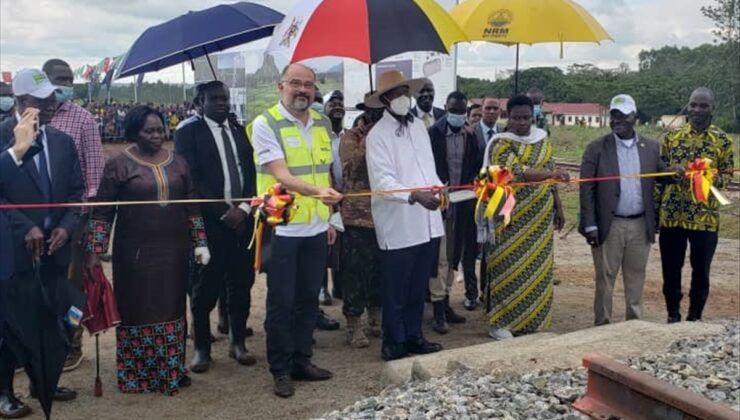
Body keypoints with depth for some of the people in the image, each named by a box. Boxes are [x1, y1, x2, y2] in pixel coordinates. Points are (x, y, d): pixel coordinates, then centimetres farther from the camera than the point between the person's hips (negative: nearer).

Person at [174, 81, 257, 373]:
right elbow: (190, 180, -8)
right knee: (206, 288, 1)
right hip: (209, 222, -4)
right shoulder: (188, 133, 0)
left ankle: (238, 342, 22)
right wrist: (224, 211, -12)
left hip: (242, 219, 4)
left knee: (242, 284, 8)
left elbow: (252, 174, 9)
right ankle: (201, 348, 13)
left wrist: (244, 208, -8)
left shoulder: (240, 133, 14)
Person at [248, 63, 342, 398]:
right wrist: (317, 191, -36)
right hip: (283, 228, -5)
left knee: (309, 298, 12)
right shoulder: (265, 124, -9)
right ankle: (280, 370, 14)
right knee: (281, 302, 2)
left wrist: (330, 217, 15)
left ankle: (301, 361, 25)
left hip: (316, 228, 6)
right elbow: (281, 175, -20)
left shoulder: (323, 123, 10)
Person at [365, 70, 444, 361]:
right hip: (398, 225, -6)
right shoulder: (377, 135, -9)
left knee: (418, 287, 16)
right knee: (396, 290, 4)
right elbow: (382, 181, -18)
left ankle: (413, 337, 29)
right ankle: (393, 345, 17)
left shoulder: (419, 126, 12)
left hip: (427, 222, 6)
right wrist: (414, 196, -30)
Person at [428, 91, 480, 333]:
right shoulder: (433, 134, -8)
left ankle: (445, 302, 24)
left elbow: (476, 167, 12)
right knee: (439, 257, -5)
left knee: (453, 256, 13)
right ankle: (438, 311, -1)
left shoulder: (469, 137, 7)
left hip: (461, 204, 5)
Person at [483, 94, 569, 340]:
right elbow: (517, 173, -26)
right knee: (509, 270, -1)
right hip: (512, 218, -6)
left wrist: (558, 206, 15)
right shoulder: (501, 144, -11)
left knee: (537, 270, 9)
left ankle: (531, 322, 20)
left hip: (540, 218, 6)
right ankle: (501, 323, 9)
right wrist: (552, 174, -27)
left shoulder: (543, 140, 10)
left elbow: (549, 176, 16)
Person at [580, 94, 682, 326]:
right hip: (608, 226, -3)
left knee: (636, 278, 12)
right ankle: (602, 325, 17)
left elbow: (660, 177, 11)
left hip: (641, 225, 3)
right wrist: (590, 226, -11)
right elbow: (587, 189, -6)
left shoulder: (651, 147, 6)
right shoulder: (596, 148, -3)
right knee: (605, 278, 5)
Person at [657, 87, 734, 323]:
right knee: (670, 270, 8)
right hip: (671, 215, 2)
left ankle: (695, 318, 21)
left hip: (705, 217, -1)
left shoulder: (722, 140, 0)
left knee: (701, 271, 6)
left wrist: (711, 179, -18)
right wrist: (655, 206, 0)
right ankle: (673, 316, 24)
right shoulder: (672, 136, 5)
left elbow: (727, 176, 2)